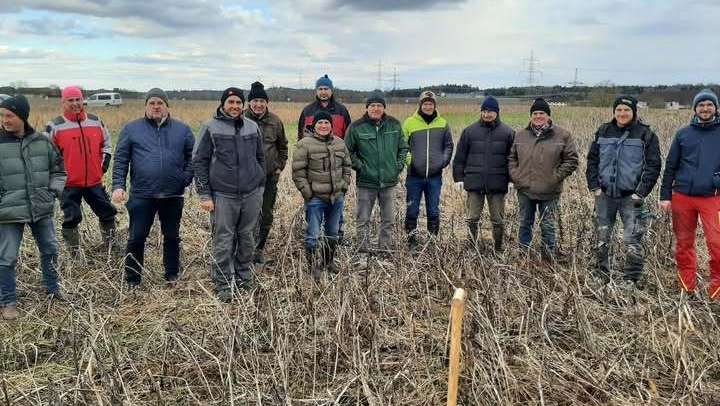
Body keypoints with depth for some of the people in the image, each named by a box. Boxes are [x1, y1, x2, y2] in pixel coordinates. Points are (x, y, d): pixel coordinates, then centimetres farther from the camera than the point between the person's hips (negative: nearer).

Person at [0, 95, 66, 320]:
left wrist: (55, 190, -1)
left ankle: (53, 290, 36)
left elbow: (58, 169, 13)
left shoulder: (42, 141, 1)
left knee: (50, 250, 16)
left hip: (42, 208, 3)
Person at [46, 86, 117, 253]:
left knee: (108, 213, 10)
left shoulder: (96, 121, 7)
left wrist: (104, 165, 9)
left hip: (95, 181, 3)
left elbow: (106, 144, 19)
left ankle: (110, 246, 29)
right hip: (69, 184, -3)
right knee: (71, 218, 2)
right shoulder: (55, 126, -4)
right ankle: (73, 253, 14)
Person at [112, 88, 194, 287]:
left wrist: (186, 178, -4)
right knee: (136, 238, 4)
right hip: (141, 195, -1)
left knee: (172, 237, 14)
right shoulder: (131, 129, 4)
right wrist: (118, 185, -6)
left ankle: (172, 276, 29)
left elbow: (192, 156, 9)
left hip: (173, 195, 1)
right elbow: (121, 160, 3)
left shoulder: (182, 129, 7)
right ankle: (132, 280, 17)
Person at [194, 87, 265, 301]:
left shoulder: (252, 127, 9)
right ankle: (223, 285, 11)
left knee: (247, 238, 12)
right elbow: (199, 162, -1)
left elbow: (260, 158, 18)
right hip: (223, 195, -3)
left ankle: (244, 277, 26)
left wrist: (260, 186, 14)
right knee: (223, 240, 0)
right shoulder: (210, 128, -1)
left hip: (251, 194, 4)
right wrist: (204, 195, -6)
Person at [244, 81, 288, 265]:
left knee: (266, 215, 9)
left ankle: (259, 249, 25)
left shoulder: (275, 121, 4)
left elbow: (283, 146, 16)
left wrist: (280, 166, 9)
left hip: (270, 175, 3)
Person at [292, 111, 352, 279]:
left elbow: (347, 166, 17)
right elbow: (298, 171, -11)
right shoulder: (305, 144, -10)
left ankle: (329, 261, 36)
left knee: (333, 233, 18)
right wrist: (307, 192, -13)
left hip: (337, 197, 6)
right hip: (315, 198, -5)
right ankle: (313, 266, 13)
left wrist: (344, 186, 9)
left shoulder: (340, 143, 7)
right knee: (312, 235, -1)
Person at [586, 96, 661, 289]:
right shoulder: (603, 132, 8)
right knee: (602, 239, 11)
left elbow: (653, 166, -3)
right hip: (605, 195, 4)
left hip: (631, 197, -3)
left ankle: (630, 280, 6)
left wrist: (641, 193, -10)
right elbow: (592, 160, 11)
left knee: (633, 241, -6)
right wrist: (594, 186, 1)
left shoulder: (645, 134, -2)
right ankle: (602, 276, 24)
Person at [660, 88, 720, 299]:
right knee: (683, 244, 8)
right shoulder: (683, 134, 9)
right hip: (682, 196, 2)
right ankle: (687, 289, 21)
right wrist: (665, 196, 5)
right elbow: (670, 166, 10)